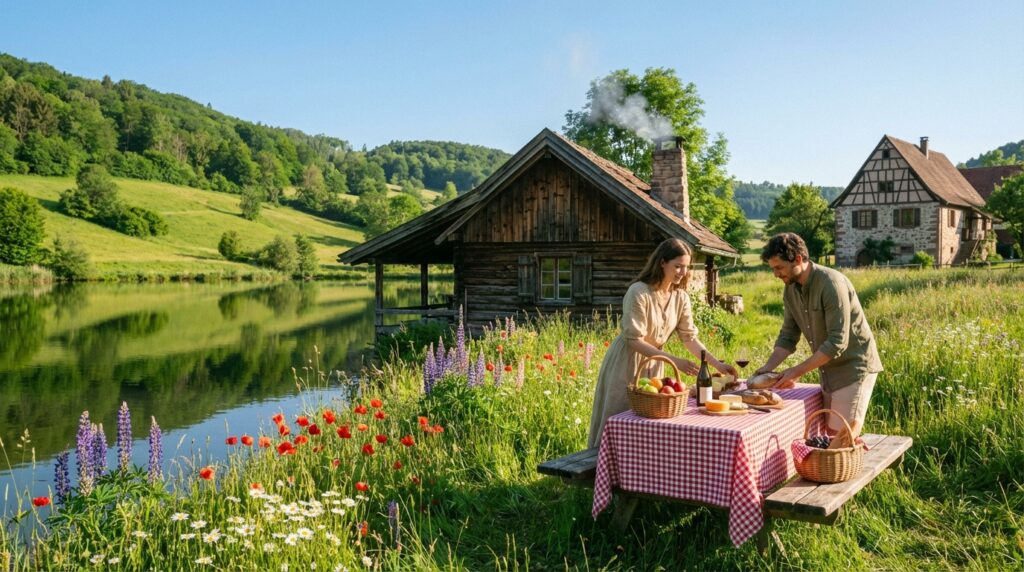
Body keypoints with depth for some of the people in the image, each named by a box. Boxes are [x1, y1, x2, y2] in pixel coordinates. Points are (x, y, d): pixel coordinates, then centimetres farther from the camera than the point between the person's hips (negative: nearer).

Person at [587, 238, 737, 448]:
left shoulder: (681, 297, -4)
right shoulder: (638, 292, -23)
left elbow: (690, 337, -3)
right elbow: (634, 341, -25)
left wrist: (717, 364, -14)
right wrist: (674, 361, -30)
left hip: (653, 365, 6)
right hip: (627, 363, -6)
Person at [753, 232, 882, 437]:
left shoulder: (831, 283, -23)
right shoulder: (790, 289, 2)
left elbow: (838, 342, -26)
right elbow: (788, 336, 6)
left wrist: (797, 372, -25)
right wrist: (768, 367, -10)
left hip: (854, 367, -8)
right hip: (829, 370, 8)